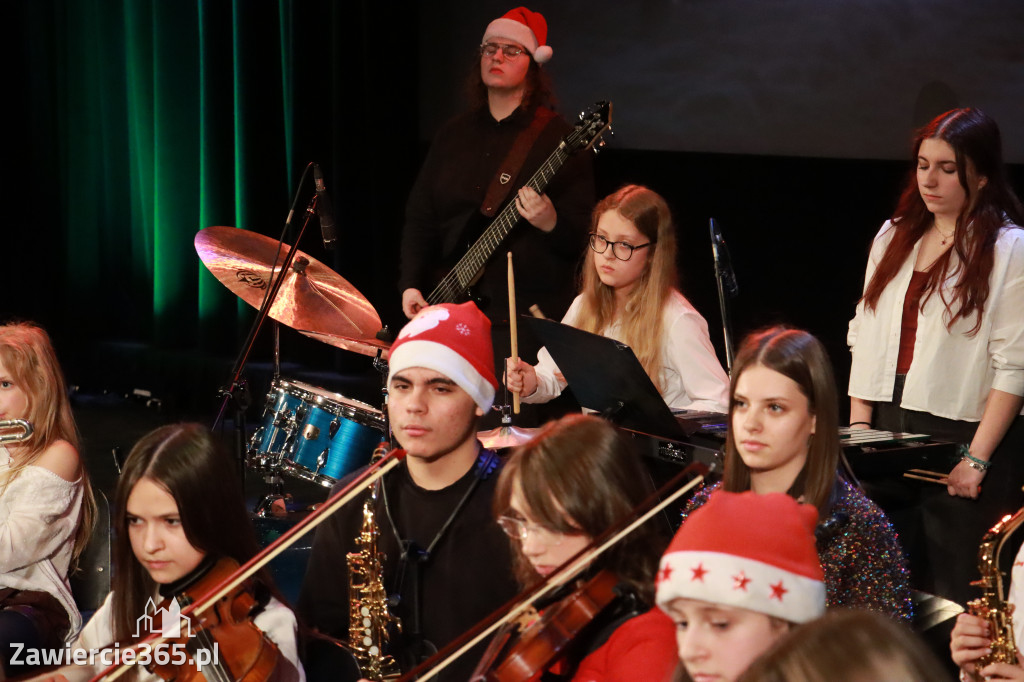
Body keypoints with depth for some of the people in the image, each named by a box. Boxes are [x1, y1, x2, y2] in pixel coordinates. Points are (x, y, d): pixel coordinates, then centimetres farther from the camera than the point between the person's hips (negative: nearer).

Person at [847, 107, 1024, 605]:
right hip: (889, 432, 6)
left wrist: (977, 459, -15)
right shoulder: (894, 237, 14)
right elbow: (865, 337, 16)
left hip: (962, 436, -6)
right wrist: (858, 426, 6)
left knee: (955, 596, -6)